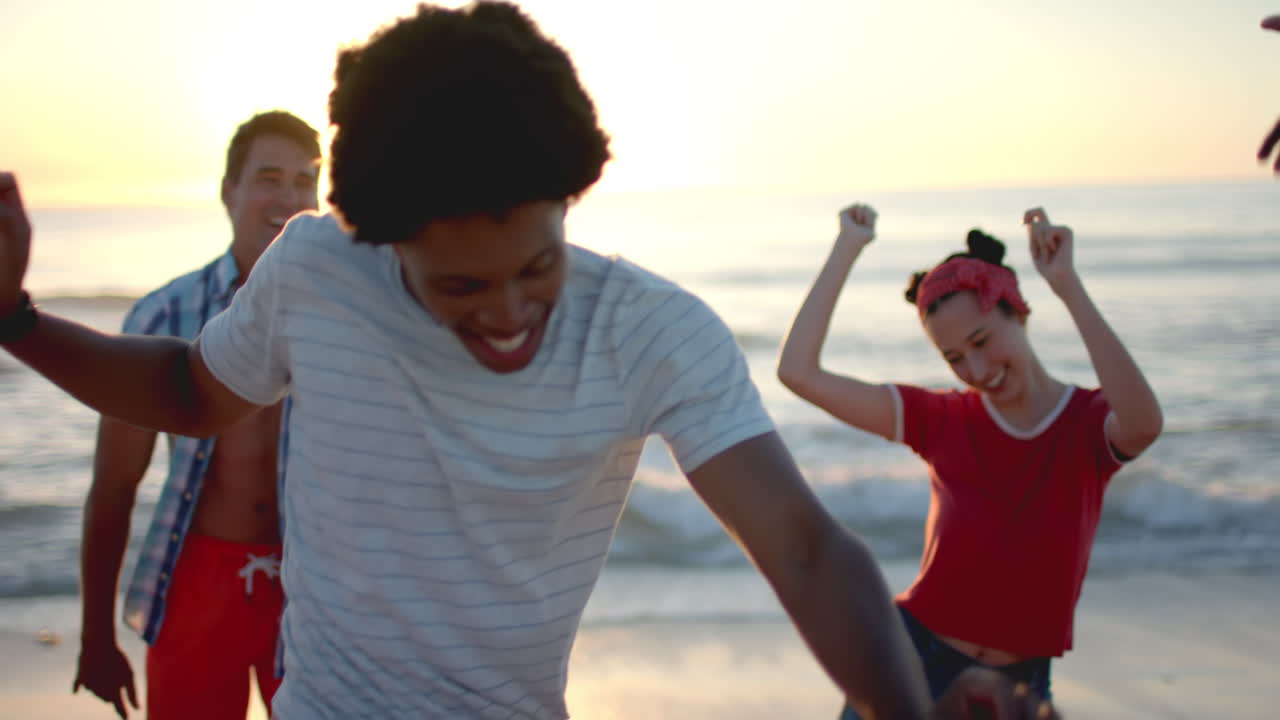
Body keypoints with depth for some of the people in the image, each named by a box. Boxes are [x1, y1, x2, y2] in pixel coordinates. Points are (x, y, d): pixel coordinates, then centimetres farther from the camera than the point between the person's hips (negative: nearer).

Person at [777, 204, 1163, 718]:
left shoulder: (1089, 424, -6)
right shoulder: (942, 420, -3)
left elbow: (1145, 424, -33)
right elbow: (798, 372, -12)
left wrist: (1068, 286, -32)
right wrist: (848, 247, -9)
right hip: (912, 662, 1)